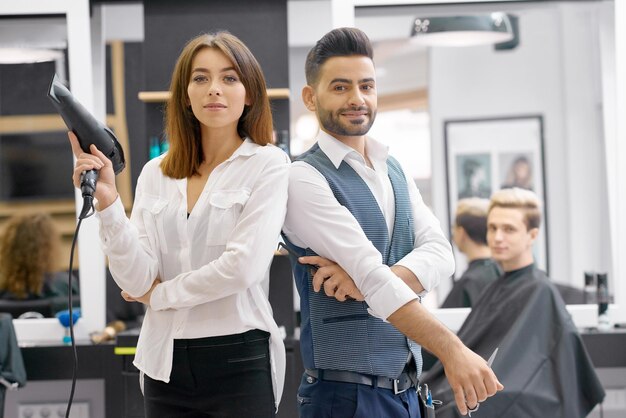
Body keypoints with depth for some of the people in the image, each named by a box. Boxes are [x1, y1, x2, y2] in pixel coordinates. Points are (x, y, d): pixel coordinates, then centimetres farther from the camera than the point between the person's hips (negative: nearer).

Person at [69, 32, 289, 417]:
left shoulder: (268, 164, -4)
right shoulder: (156, 173, 6)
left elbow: (244, 265, -15)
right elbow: (137, 280, -3)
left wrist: (159, 294, -5)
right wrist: (108, 201, -15)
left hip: (238, 360, -3)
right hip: (165, 361, 4)